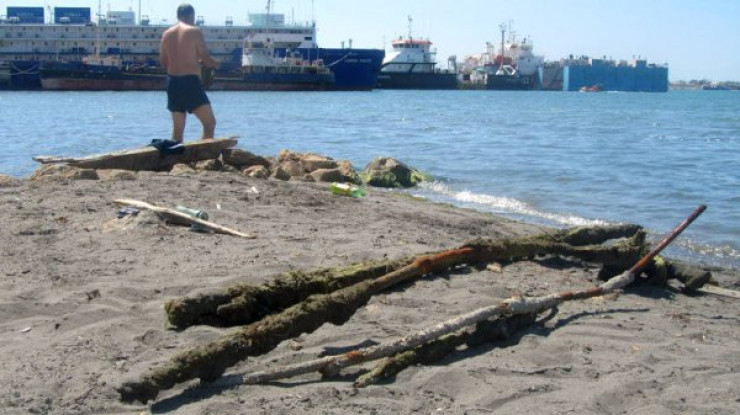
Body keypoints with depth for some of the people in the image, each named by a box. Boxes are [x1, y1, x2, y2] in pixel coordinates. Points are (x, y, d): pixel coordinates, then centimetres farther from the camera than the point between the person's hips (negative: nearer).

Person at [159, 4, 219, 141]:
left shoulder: (167, 34, 9)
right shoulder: (195, 31, -6)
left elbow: (163, 61, 14)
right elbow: (205, 58, -7)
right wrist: (215, 63, 14)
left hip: (172, 82, 6)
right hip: (190, 81, -6)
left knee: (178, 128, 12)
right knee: (210, 122, -2)